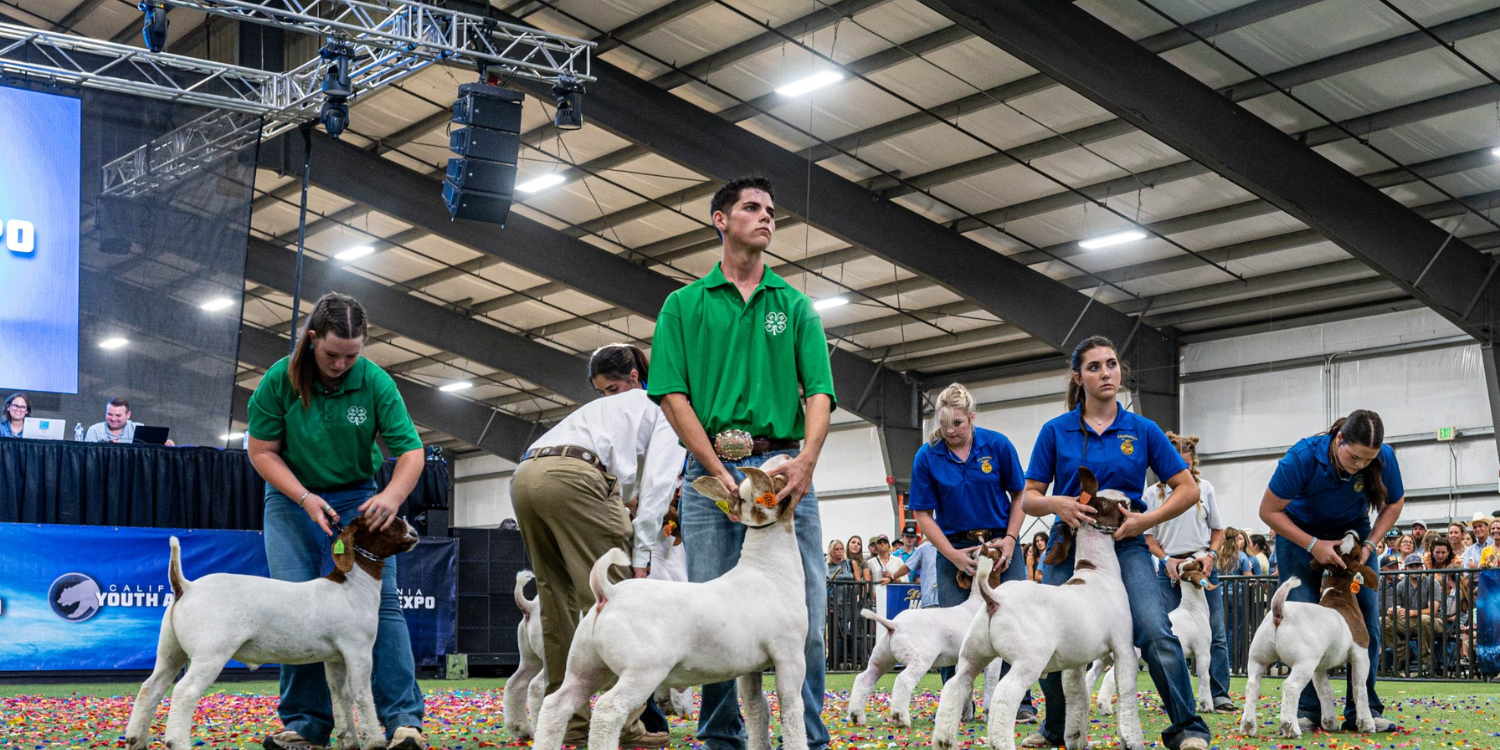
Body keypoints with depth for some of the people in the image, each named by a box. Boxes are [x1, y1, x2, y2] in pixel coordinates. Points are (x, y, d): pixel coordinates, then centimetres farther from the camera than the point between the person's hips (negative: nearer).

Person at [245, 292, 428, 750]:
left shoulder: (375, 382, -16)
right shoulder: (279, 380, -15)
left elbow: (410, 451, -15)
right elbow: (262, 451, -8)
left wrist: (392, 495, -35)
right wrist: (305, 498, -21)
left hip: (358, 500, 0)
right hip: (291, 498, 1)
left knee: (380, 600, -12)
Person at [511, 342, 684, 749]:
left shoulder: (596, 412, 39)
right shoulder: (664, 413, 19)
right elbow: (657, 484, 4)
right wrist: (641, 554, 1)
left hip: (525, 476, 7)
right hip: (571, 477, -7)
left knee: (559, 601, 12)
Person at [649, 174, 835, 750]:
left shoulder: (795, 305, 14)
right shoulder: (683, 305, 11)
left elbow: (819, 392, 3)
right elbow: (672, 395, 1)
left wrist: (806, 459, -16)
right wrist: (718, 470, -11)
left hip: (784, 467, 1)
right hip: (709, 467, -1)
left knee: (806, 614, -5)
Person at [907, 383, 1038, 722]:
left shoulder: (997, 445, -6)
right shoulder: (926, 457, -8)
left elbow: (1019, 495, 3)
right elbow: (923, 514, -4)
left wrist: (1010, 539, -9)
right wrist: (953, 554, -13)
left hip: (1000, 542, 0)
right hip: (954, 546, 0)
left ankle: (1020, 702, 0)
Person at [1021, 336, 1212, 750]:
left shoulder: (1143, 430, 3)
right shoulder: (1055, 431, 3)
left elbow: (1188, 489, 3)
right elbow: (1029, 497, 5)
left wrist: (1145, 519, -11)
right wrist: (1057, 503, -17)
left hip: (1125, 544, -1)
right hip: (1069, 543, 1)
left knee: (1157, 633, -22)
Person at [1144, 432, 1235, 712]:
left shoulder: (1204, 488, 7)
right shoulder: (1153, 493, 4)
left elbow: (1217, 530, 12)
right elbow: (1147, 536, 4)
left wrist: (1211, 555, -5)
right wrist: (1166, 559, -10)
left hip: (1203, 566, 1)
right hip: (1169, 569, -1)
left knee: (1216, 633, -3)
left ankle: (1219, 694, 1)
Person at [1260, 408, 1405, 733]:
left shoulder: (1384, 457, -23)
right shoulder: (1303, 457, -31)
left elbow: (1394, 503, -2)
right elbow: (1269, 511, -21)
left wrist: (1369, 544, -16)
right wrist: (1313, 545, -29)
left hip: (1353, 532, 3)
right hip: (1299, 534, -2)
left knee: (1367, 617, -7)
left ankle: (1364, 710, 0)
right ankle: (1306, 710, -5)